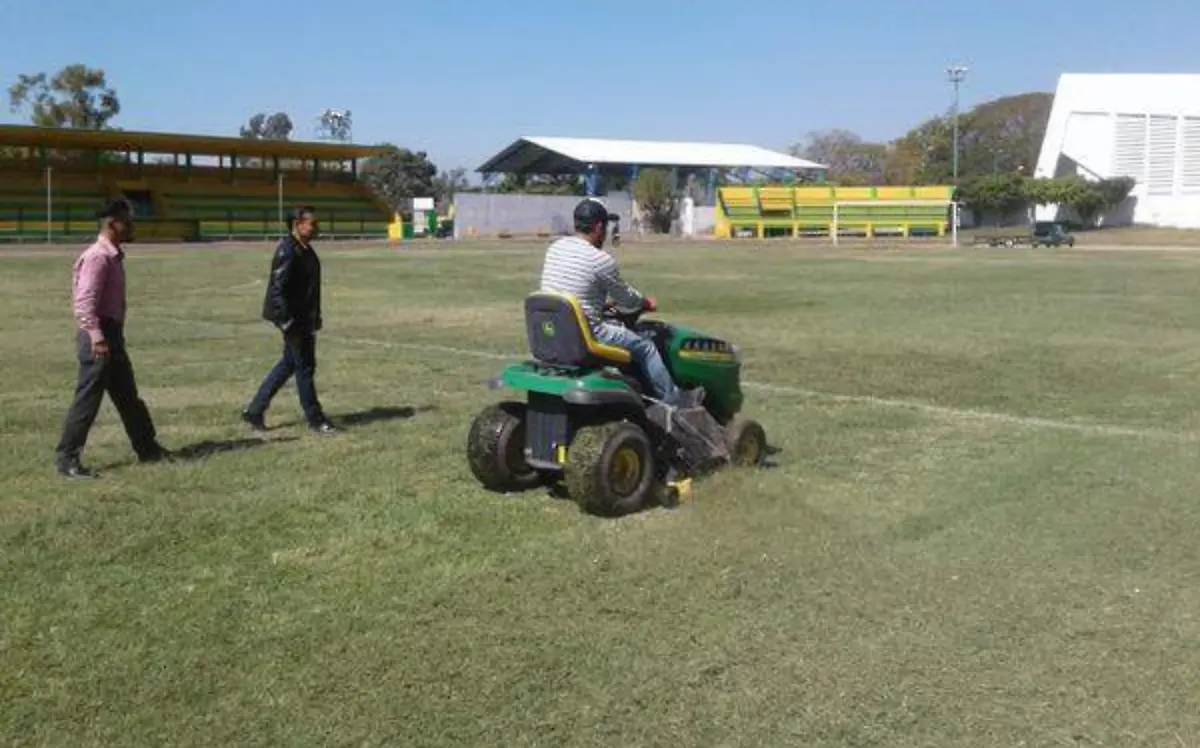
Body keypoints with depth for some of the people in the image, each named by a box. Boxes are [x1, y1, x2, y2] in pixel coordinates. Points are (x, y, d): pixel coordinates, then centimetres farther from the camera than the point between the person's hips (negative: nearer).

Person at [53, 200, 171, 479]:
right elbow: (84, 302, -24)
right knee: (87, 400, -4)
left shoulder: (114, 256, 14)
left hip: (113, 335, 10)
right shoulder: (97, 257, -16)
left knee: (128, 397, 18)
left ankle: (148, 449, 29)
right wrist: (96, 338, -31)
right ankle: (66, 459, 5)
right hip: (99, 339, -10)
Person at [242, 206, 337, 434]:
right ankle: (315, 418, 12)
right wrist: (287, 321, -24)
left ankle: (255, 411, 23)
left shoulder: (305, 250, 13)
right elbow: (277, 288, -22)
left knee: (288, 364, 16)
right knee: (304, 366, 0)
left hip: (305, 319, 10)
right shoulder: (287, 251, -18)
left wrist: (314, 318, 22)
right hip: (294, 319, -10)